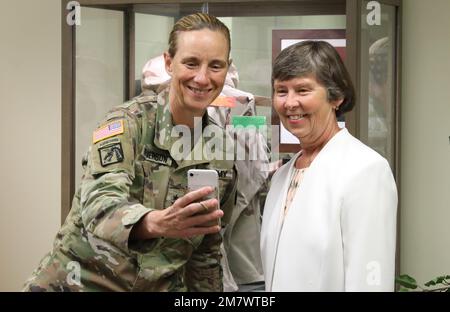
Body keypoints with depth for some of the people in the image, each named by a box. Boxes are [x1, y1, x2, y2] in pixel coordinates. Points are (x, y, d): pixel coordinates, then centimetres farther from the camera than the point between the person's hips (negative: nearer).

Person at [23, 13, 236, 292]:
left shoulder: (223, 150, 0)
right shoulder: (130, 121, -14)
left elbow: (206, 251, 10)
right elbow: (98, 203, -31)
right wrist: (157, 223, -49)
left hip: (162, 285, 4)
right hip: (82, 281, -4)